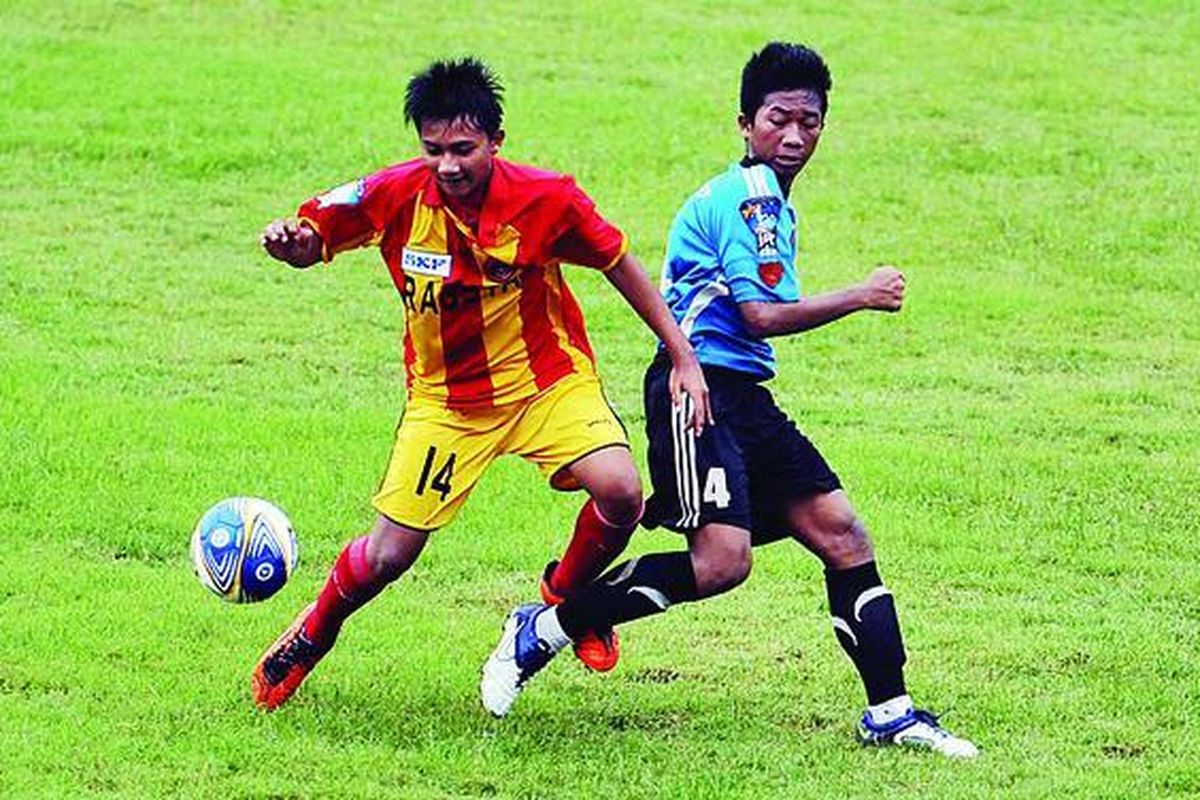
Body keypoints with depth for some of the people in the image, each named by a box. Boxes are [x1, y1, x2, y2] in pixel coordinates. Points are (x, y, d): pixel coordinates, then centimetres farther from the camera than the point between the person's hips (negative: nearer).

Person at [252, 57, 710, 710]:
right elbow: (312, 242, -8)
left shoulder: (546, 200, -20)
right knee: (387, 557, -4)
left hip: (547, 379, 0)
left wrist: (684, 358, -4)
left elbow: (619, 265, -5)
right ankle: (312, 636, 31)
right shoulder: (394, 196, -19)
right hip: (444, 397, 0)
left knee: (620, 491, -25)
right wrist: (289, 243, -33)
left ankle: (566, 596, 9)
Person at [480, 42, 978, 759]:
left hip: (745, 400, 10)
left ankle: (890, 712, 6)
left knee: (842, 533, 2)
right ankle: (543, 630, -8)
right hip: (698, 391, -10)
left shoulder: (775, 206, 21)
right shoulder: (742, 197, -11)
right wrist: (861, 297, -9)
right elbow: (761, 315, -17)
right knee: (722, 560, -21)